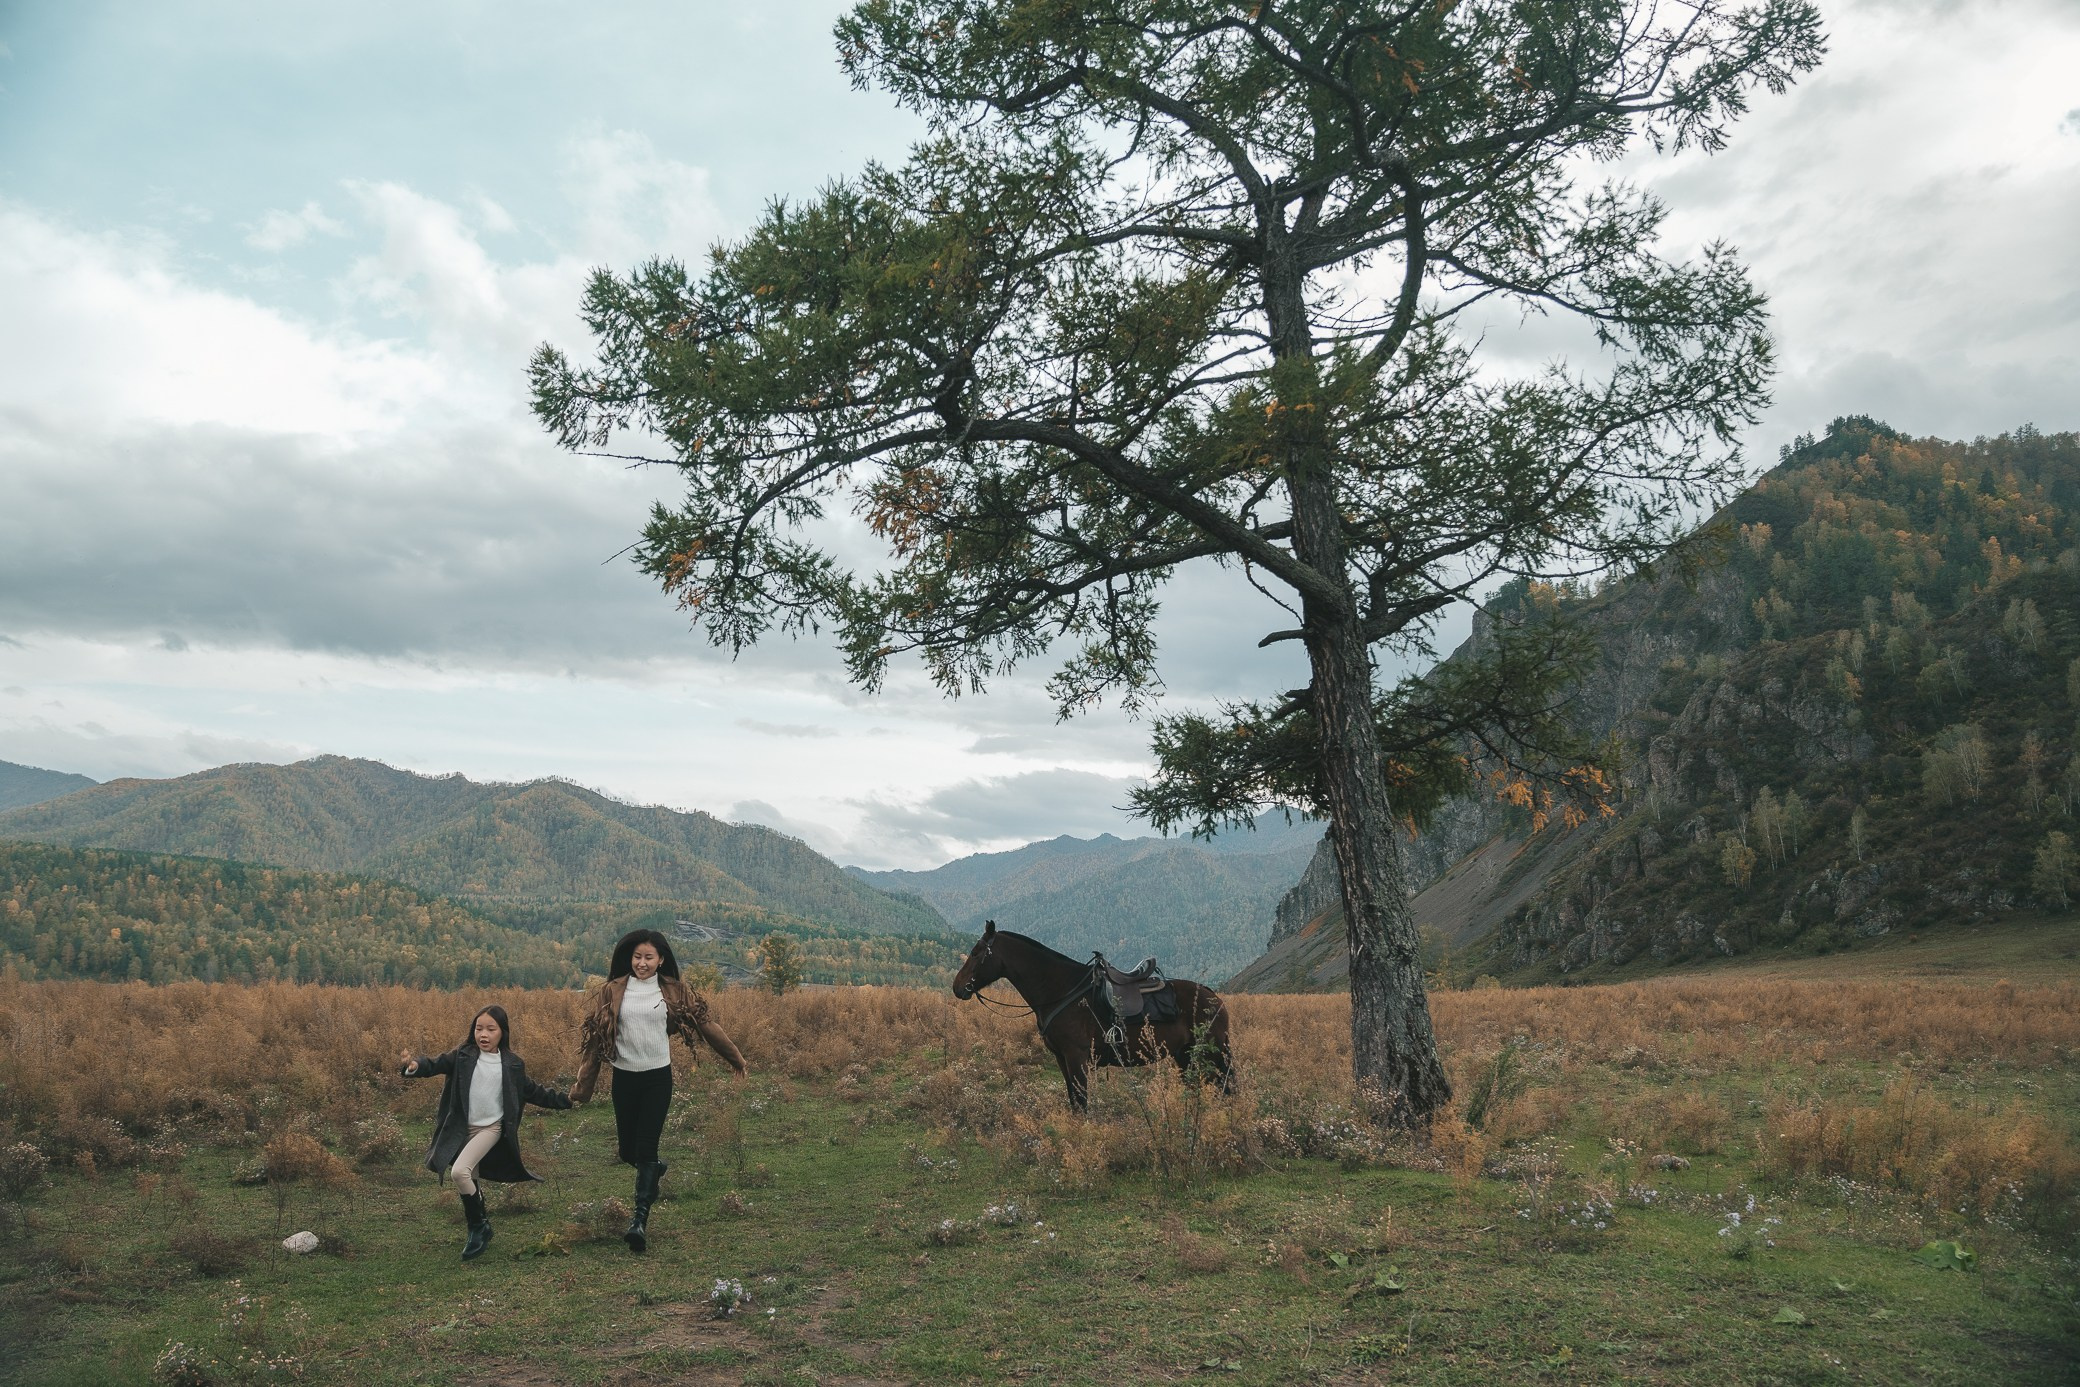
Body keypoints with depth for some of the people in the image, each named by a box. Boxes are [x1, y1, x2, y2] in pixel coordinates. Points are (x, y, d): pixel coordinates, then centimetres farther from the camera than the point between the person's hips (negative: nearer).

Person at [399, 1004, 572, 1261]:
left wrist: (563, 1100, 7)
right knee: (470, 1181, 13)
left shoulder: (512, 1064, -3)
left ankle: (479, 1227, -7)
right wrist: (416, 1065, -39)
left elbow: (532, 1092, 9)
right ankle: (480, 1226, 34)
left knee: (460, 1171, -23)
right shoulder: (462, 1056, -4)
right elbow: (436, 1064, -17)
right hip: (462, 1128, 3)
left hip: (491, 1128, -3)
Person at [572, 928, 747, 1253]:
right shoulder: (612, 992, -1)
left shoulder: (673, 992, -1)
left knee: (646, 1148, -8)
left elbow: (705, 1023, 4)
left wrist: (735, 1059, 10)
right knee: (627, 1151, 13)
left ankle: (640, 1220, -8)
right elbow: (594, 1038, 1)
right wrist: (583, 1086, -1)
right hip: (624, 1078, 2)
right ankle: (654, 1169, 46)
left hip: (658, 1078, -2)